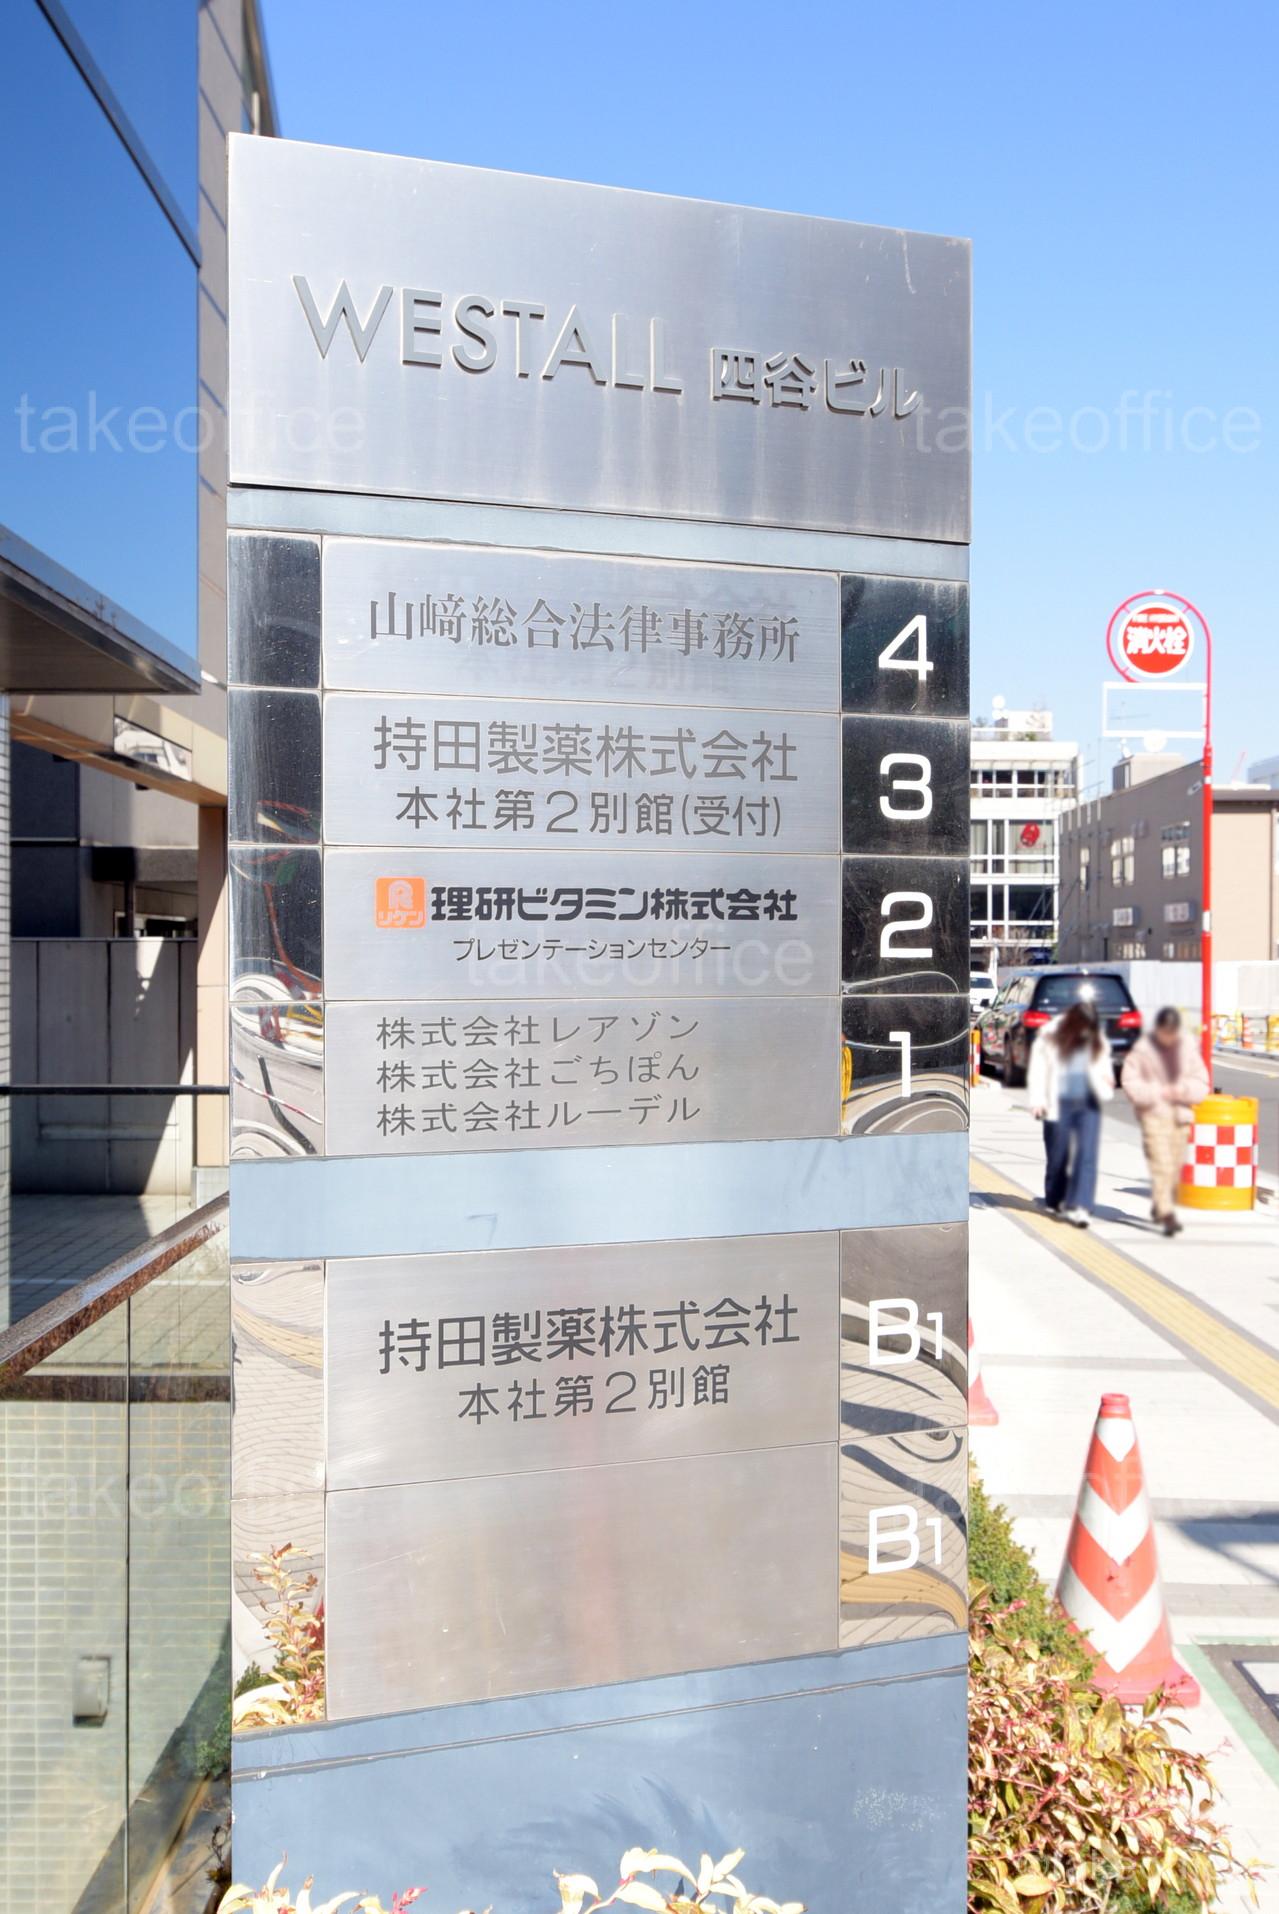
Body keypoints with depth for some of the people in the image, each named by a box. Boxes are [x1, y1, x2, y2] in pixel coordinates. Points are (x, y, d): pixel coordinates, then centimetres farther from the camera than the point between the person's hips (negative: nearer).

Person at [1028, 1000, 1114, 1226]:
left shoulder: (1098, 1042, 6)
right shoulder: (1051, 1037, -6)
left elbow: (1104, 1068, 18)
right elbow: (1038, 1069, -4)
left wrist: (1105, 1088, -2)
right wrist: (1038, 1100, -10)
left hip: (1088, 1105, 2)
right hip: (1059, 1103, -2)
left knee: (1087, 1154, -9)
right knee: (1058, 1155, 7)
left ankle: (1080, 1206, -10)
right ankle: (1055, 1200, 28)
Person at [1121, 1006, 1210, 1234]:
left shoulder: (1188, 1047, 3)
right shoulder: (1143, 1048, -7)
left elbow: (1201, 1083, 7)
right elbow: (1130, 1082, -4)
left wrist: (1183, 1090, -12)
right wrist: (1156, 1092, -15)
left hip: (1180, 1115, 4)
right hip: (1153, 1115, -4)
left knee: (1175, 1165, 10)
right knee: (1161, 1165, -12)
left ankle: (1159, 1207, 28)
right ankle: (1167, 1215, -13)